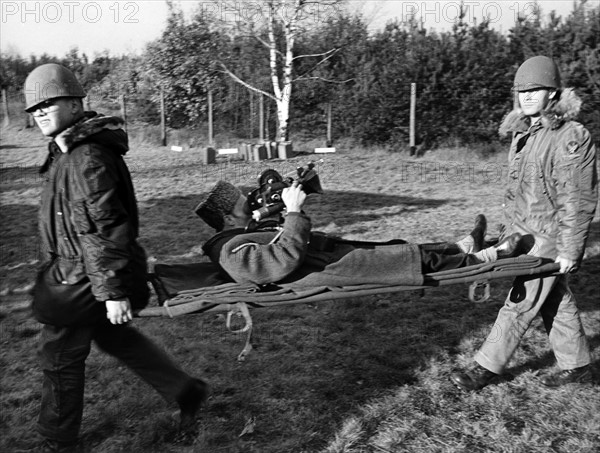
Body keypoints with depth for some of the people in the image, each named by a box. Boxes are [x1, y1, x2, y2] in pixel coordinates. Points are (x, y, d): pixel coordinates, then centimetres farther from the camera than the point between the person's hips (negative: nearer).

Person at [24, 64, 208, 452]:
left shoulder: (86, 158, -23)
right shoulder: (68, 149, 10)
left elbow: (104, 228, -26)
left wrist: (113, 291, -26)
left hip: (83, 277, -10)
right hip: (75, 269, 10)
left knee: (60, 355, 6)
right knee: (113, 336, 22)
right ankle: (186, 391, 33)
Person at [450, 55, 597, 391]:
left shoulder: (571, 138, -16)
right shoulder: (522, 135, 10)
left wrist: (569, 250, -18)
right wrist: (510, 234, 19)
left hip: (551, 237, -8)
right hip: (525, 234, 8)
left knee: (521, 303, -2)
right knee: (557, 301, 17)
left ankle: (488, 368, 7)